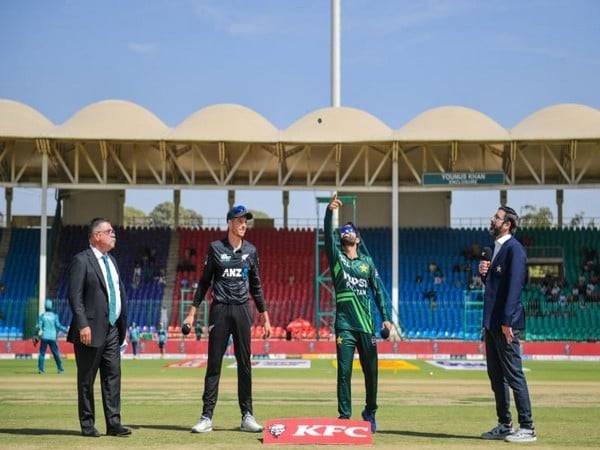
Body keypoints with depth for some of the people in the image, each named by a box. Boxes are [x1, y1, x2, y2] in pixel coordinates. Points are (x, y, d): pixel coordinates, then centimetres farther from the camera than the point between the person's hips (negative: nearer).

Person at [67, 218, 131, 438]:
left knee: (113, 376, 4)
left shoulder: (111, 260, 17)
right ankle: (87, 425, 9)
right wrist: (83, 325, -21)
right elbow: (75, 296, -14)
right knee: (86, 379, 3)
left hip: (112, 330, 7)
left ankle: (113, 423, 6)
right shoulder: (81, 261, -8)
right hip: (92, 331, -7)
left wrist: (123, 324, 14)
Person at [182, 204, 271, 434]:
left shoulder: (251, 251, 9)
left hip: (243, 311, 2)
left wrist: (264, 316, 11)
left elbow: (256, 286, 14)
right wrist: (193, 311, -1)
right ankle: (207, 417, 0)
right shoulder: (216, 248, 2)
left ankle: (247, 416, 10)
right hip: (220, 310, -2)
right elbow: (204, 281, 5)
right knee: (214, 363, -2)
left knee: (245, 363, 5)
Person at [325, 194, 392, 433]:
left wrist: (385, 318, 1)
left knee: (371, 371, 5)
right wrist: (330, 211, -22)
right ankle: (344, 416, 0)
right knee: (344, 372, -5)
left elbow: (378, 290, 10)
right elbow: (328, 235, -8)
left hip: (366, 324, 2)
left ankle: (370, 413, 22)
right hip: (344, 325, -2)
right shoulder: (337, 258, 8)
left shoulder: (367, 262, 14)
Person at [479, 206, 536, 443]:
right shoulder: (497, 247, 17)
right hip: (492, 322, 10)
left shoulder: (514, 249, -12)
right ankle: (504, 425, 21)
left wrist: (506, 322, -24)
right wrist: (484, 273, 3)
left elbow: (514, 286, -19)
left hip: (506, 324, -10)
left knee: (514, 375, -7)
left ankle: (527, 428, -3)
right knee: (496, 376, 13)